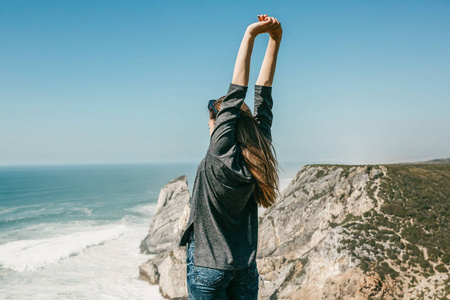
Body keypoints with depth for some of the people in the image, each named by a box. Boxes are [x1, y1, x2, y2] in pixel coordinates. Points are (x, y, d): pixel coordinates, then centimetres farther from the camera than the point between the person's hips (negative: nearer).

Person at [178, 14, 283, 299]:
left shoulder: (220, 157, -19)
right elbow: (264, 96, -1)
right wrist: (275, 40, 2)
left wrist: (250, 35, -19)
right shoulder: (257, 158, -5)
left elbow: (236, 93, -21)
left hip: (208, 267, -5)